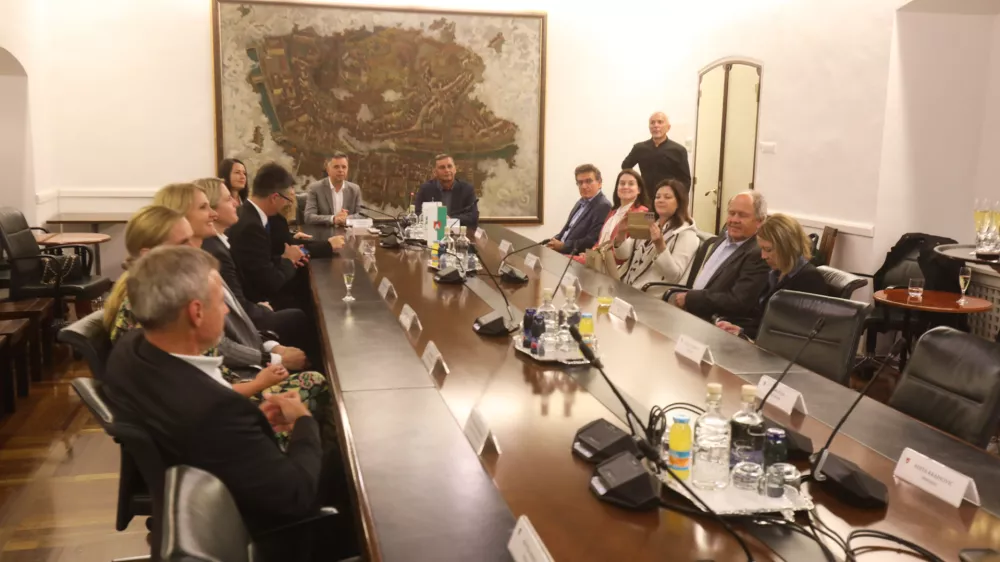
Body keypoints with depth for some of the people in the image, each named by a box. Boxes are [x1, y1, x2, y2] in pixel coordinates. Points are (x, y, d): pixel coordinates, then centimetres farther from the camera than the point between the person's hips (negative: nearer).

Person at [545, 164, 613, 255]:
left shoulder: (603, 206, -14)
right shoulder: (582, 202, 16)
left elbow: (591, 241, -20)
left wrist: (563, 246, -16)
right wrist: (554, 241, 1)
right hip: (561, 251, 9)